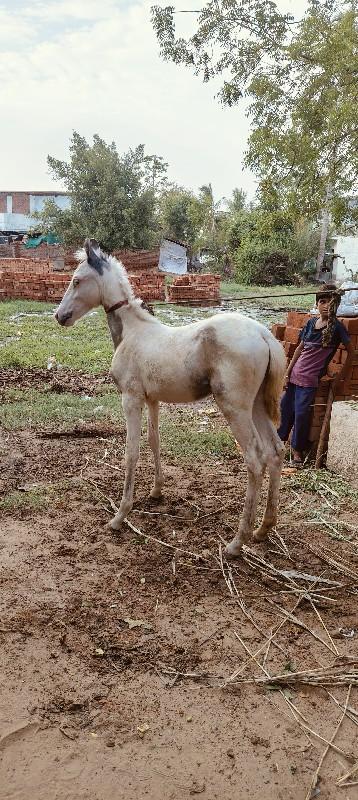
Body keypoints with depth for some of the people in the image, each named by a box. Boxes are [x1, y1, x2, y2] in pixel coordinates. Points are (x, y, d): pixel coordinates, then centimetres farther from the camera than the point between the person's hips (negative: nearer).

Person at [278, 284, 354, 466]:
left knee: (301, 413, -5)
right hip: (295, 374, 5)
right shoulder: (311, 323, 5)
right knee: (285, 408, 10)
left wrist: (340, 377, -2)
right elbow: (300, 348, 11)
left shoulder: (336, 326, -8)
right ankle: (279, 440, 29)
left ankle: (297, 451, 12)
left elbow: (351, 352, -3)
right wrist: (287, 373, 9)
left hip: (310, 379, -4)